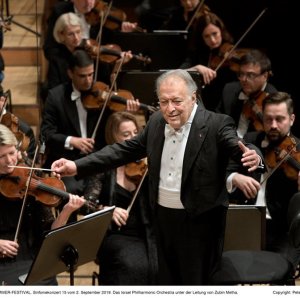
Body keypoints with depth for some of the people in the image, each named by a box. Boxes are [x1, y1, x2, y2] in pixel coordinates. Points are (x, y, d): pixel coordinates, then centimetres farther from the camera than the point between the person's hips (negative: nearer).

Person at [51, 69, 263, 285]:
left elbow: (238, 148, -26)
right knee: (167, 281, 17)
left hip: (199, 220, -6)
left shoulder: (217, 125, -14)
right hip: (164, 217, 6)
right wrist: (77, 166, 0)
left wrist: (252, 156, -52)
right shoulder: (156, 122, 4)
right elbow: (125, 150, 8)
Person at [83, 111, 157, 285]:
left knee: (161, 268, -26)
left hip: (149, 235, 2)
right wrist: (107, 210, -22)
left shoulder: (148, 166, 6)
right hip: (117, 235, -2)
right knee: (135, 267, -31)